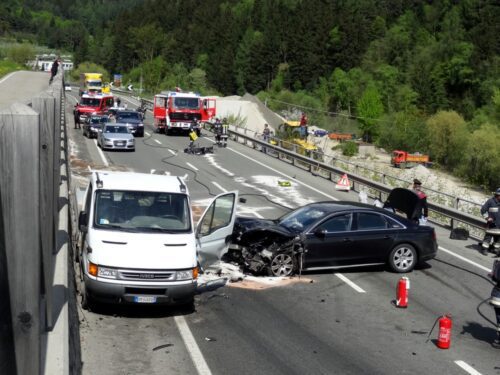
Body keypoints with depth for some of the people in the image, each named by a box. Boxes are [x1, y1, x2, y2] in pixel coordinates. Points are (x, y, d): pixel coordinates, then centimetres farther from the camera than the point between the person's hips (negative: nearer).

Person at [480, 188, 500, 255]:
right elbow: (483, 210, -6)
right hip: (491, 223, -5)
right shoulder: (490, 201, -10)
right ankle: (484, 249, -1)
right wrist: (487, 217, -11)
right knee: (488, 236, -7)